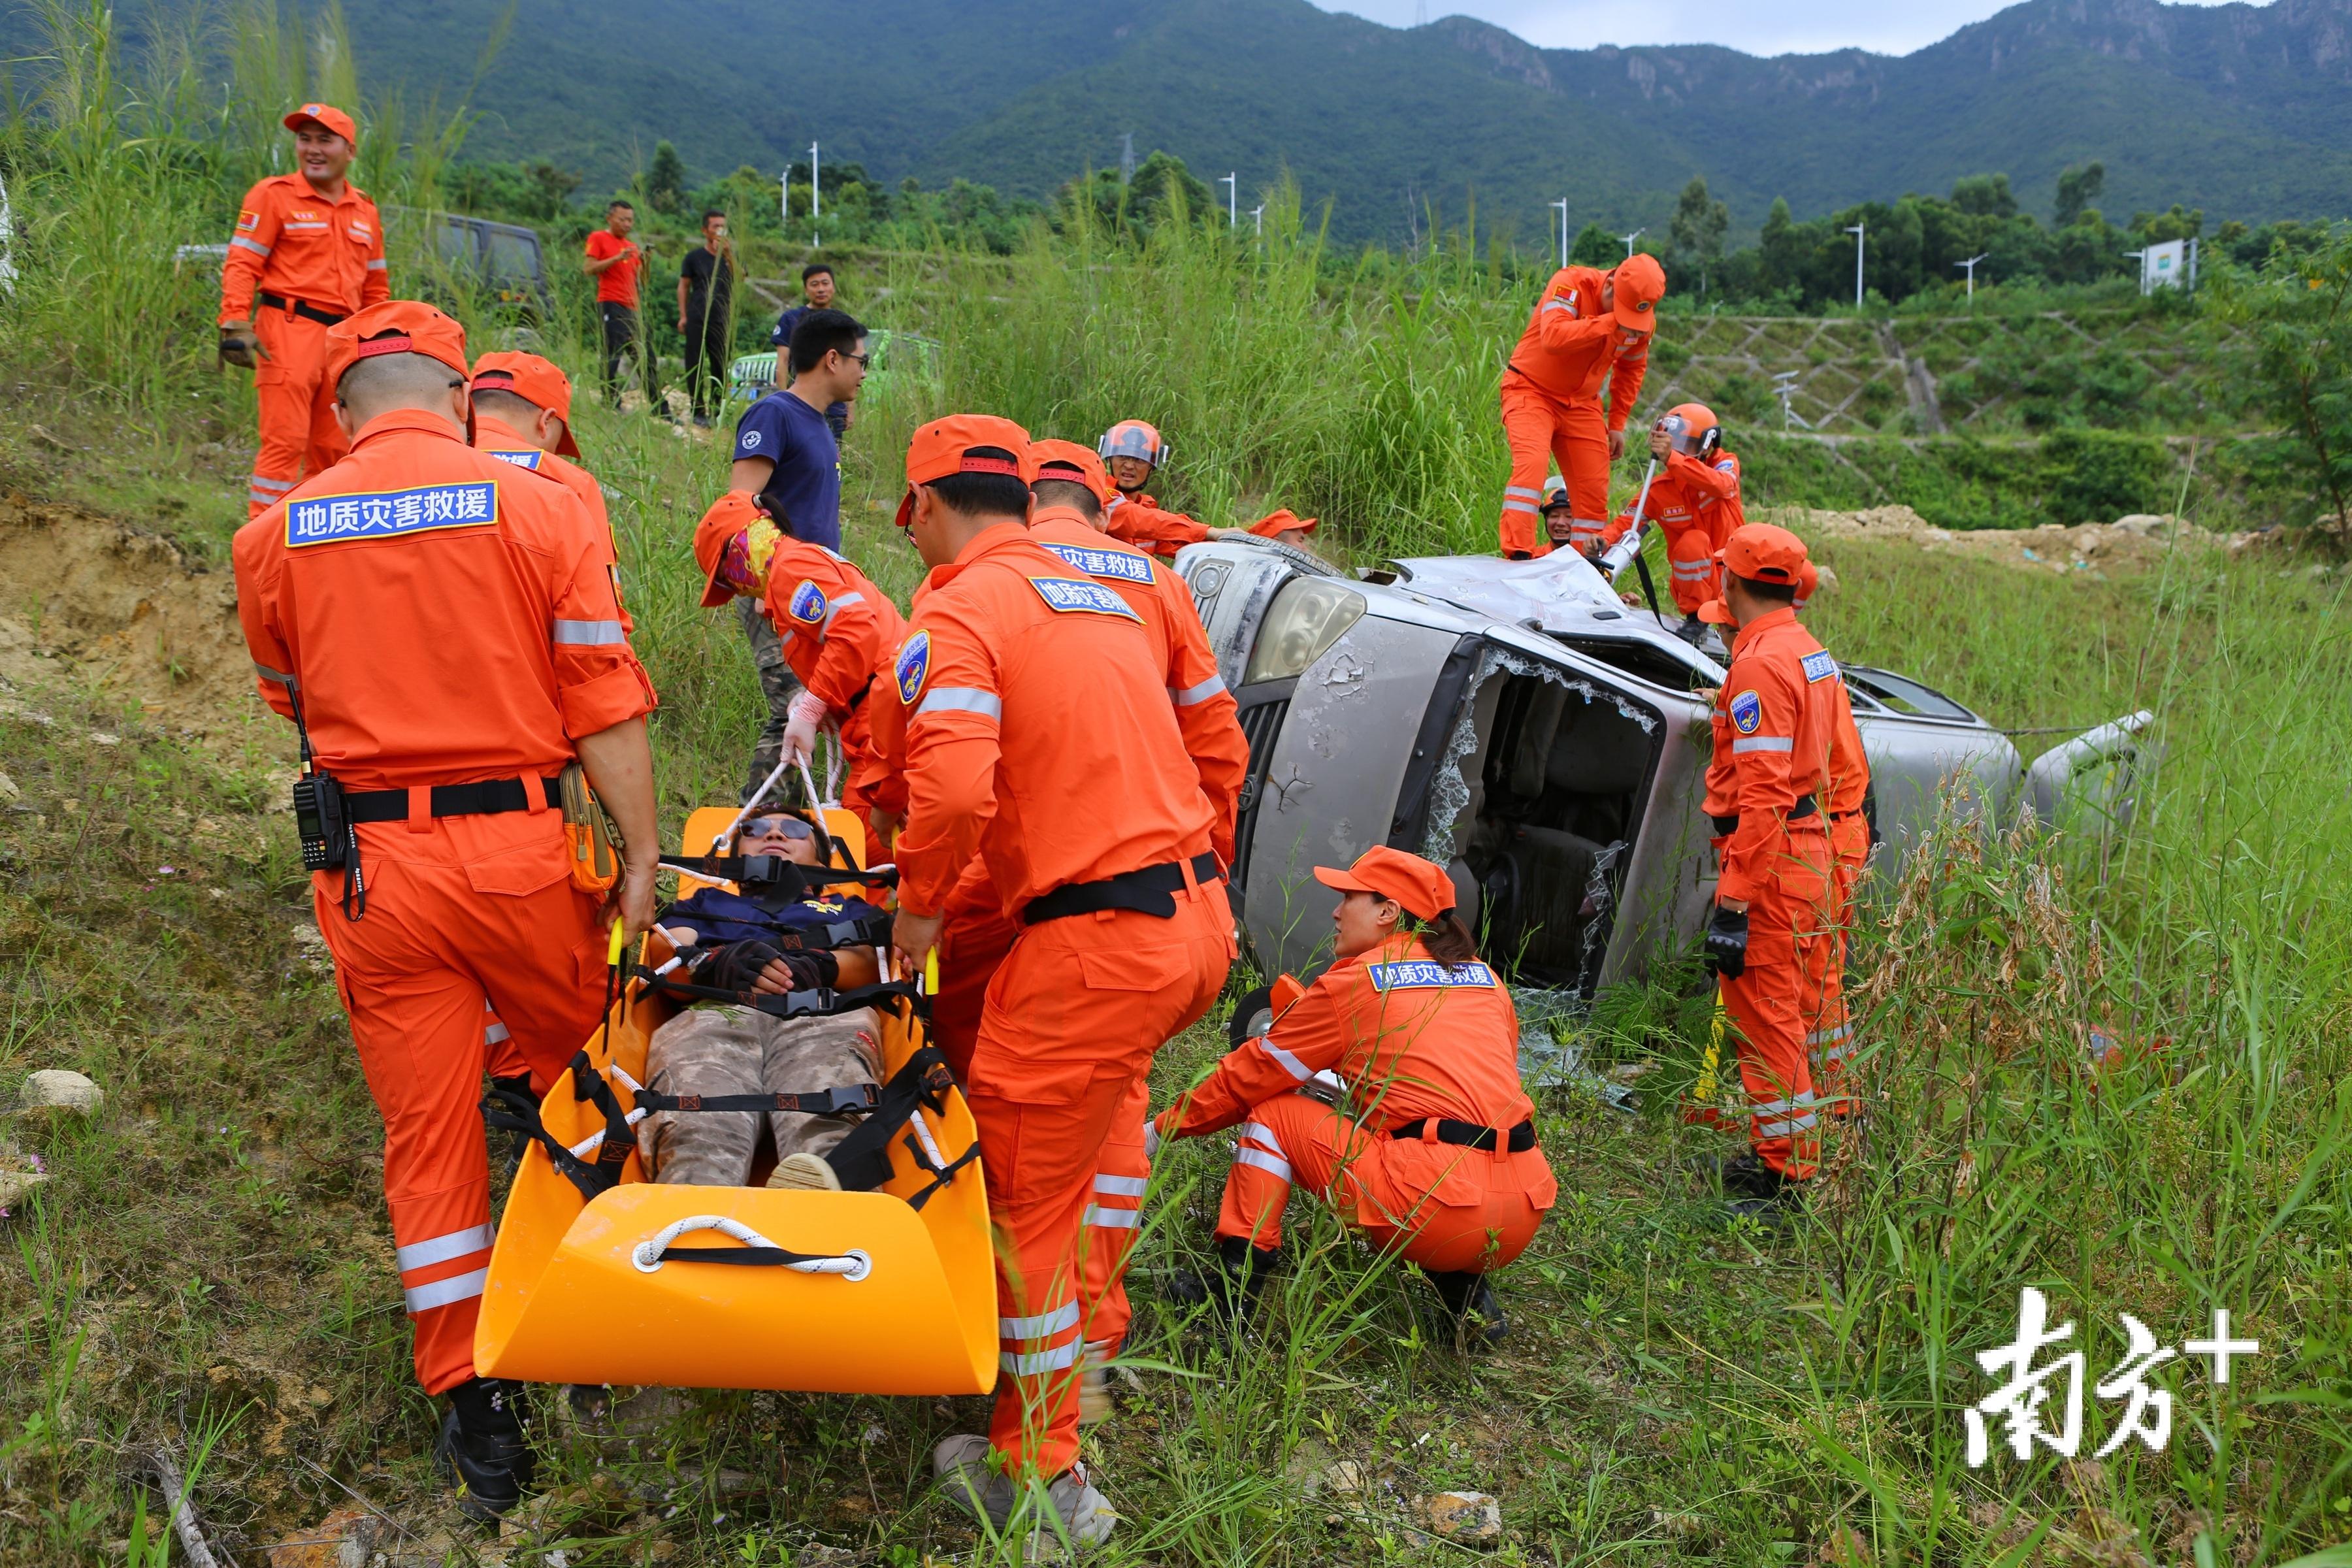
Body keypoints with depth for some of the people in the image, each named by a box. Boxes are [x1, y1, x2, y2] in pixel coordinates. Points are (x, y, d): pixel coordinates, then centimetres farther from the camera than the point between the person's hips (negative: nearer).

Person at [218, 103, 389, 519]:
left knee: (334, 449, 8)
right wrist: (235, 325, -16)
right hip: (290, 332, -6)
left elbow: (375, 285, 24)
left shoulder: (365, 211, 18)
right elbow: (241, 264, -4)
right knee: (285, 441, -11)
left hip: (344, 341, 6)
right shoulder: (274, 195, 1)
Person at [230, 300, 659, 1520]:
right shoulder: (542, 509, -5)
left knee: (425, 1127, 10)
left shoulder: (272, 538, 3)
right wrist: (641, 856, -4)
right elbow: (605, 705, -8)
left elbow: (294, 705, 15)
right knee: (579, 1066, 22)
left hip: (368, 867, 2)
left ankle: (470, 1401, 18)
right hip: (520, 851, -2)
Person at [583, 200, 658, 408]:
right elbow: (589, 268, -8)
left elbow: (641, 280, 19)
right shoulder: (598, 239, 3)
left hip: (632, 307, 7)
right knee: (612, 355, -14)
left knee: (648, 358, 8)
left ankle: (659, 408, 12)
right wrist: (618, 258, -15)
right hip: (611, 305, -7)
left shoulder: (631, 246, 22)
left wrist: (644, 262, 1)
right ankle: (611, 405, -13)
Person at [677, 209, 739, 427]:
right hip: (697, 319, -2)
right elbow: (684, 286, 7)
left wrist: (729, 255, -17)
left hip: (722, 319, 2)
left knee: (721, 366, 2)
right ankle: (698, 411, 1)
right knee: (695, 366, -3)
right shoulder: (695, 256, 6)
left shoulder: (731, 255, 11)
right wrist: (683, 316, 0)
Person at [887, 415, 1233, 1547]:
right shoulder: (1108, 601, 18)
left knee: (1026, 1207, 6)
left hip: (1095, 943, -8)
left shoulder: (957, 611, -6)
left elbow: (954, 786, -21)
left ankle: (1042, 1480, 19)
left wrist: (918, 902, -4)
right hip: (1200, 922, 8)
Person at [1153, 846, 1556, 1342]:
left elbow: (1250, 1074, 9)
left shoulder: (1354, 981, 2)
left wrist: (1163, 1128, 22)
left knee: (1272, 1113, 10)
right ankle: (1470, 1296, 20)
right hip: (1524, 1217, 7)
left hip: (1438, 1206, -7)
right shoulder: (1483, 977, 18)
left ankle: (1236, 1286, 4)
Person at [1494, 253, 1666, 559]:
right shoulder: (1571, 284, -20)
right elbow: (1553, 338, -36)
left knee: (1595, 490, 1)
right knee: (1531, 464, -28)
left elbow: (1632, 369, 14)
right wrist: (1611, 323, -35)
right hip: (1532, 390, -5)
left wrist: (1617, 424, 12)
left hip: (1581, 404, 6)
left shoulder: (1644, 320, -4)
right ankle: (1517, 556, -31)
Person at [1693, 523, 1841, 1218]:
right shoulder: (1814, 654, 14)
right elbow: (1844, 770, 23)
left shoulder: (1759, 665, -17)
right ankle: (1779, 1154, 28)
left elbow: (1760, 795, -23)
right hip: (1811, 847, 10)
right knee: (1786, 1009, 17)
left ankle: (1788, 1181, 1)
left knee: (1762, 1014, -5)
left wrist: (1732, 902, -22)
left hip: (1767, 854, -10)